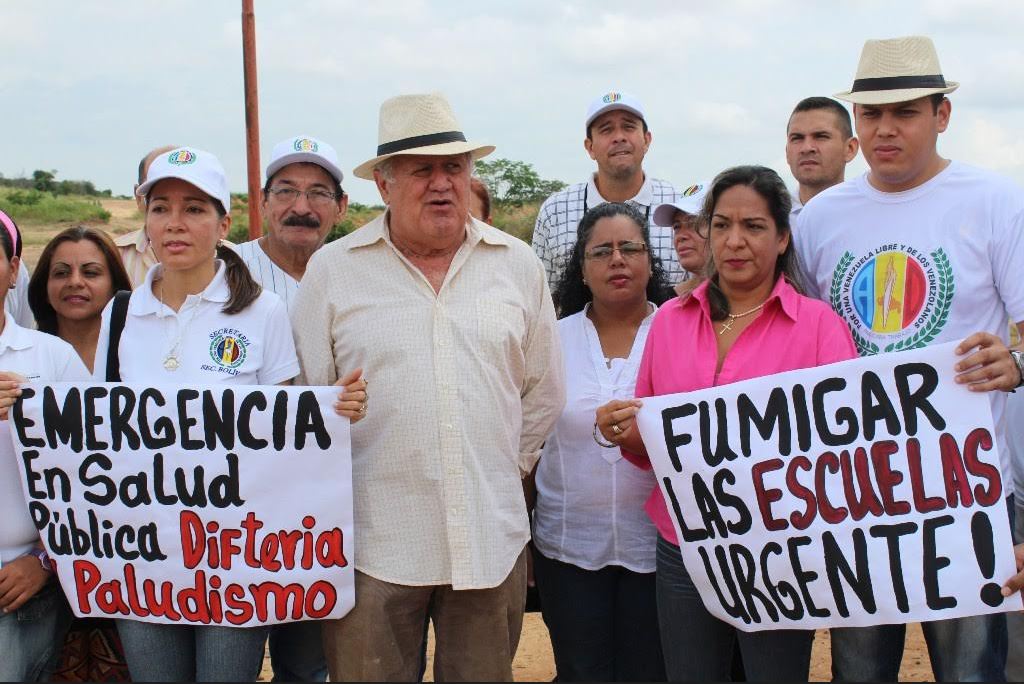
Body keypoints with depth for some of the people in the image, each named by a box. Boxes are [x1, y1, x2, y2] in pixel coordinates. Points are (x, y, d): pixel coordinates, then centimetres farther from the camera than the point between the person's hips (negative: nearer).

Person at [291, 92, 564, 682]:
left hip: (491, 539, 2)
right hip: (375, 541, -2)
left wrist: (504, 473, 11)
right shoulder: (333, 270, 0)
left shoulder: (518, 265, 6)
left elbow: (544, 394, 13)